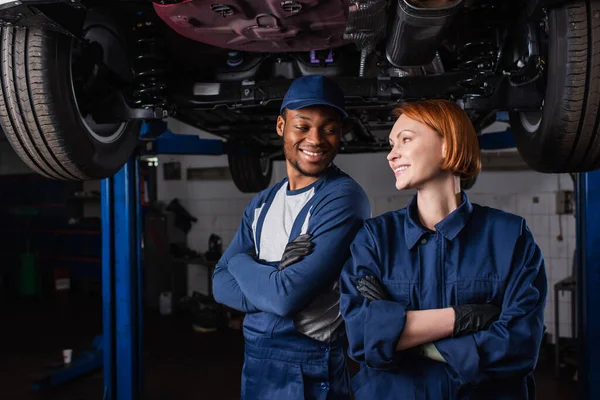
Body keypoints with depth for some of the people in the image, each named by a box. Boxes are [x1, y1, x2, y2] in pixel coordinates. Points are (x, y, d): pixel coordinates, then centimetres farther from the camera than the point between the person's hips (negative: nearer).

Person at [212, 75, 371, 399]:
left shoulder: (343, 199, -17)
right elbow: (221, 284, -1)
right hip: (254, 361, 7)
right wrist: (276, 277, -20)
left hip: (308, 371, -6)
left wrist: (241, 262, -6)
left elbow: (288, 295, -24)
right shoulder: (262, 203, 5)